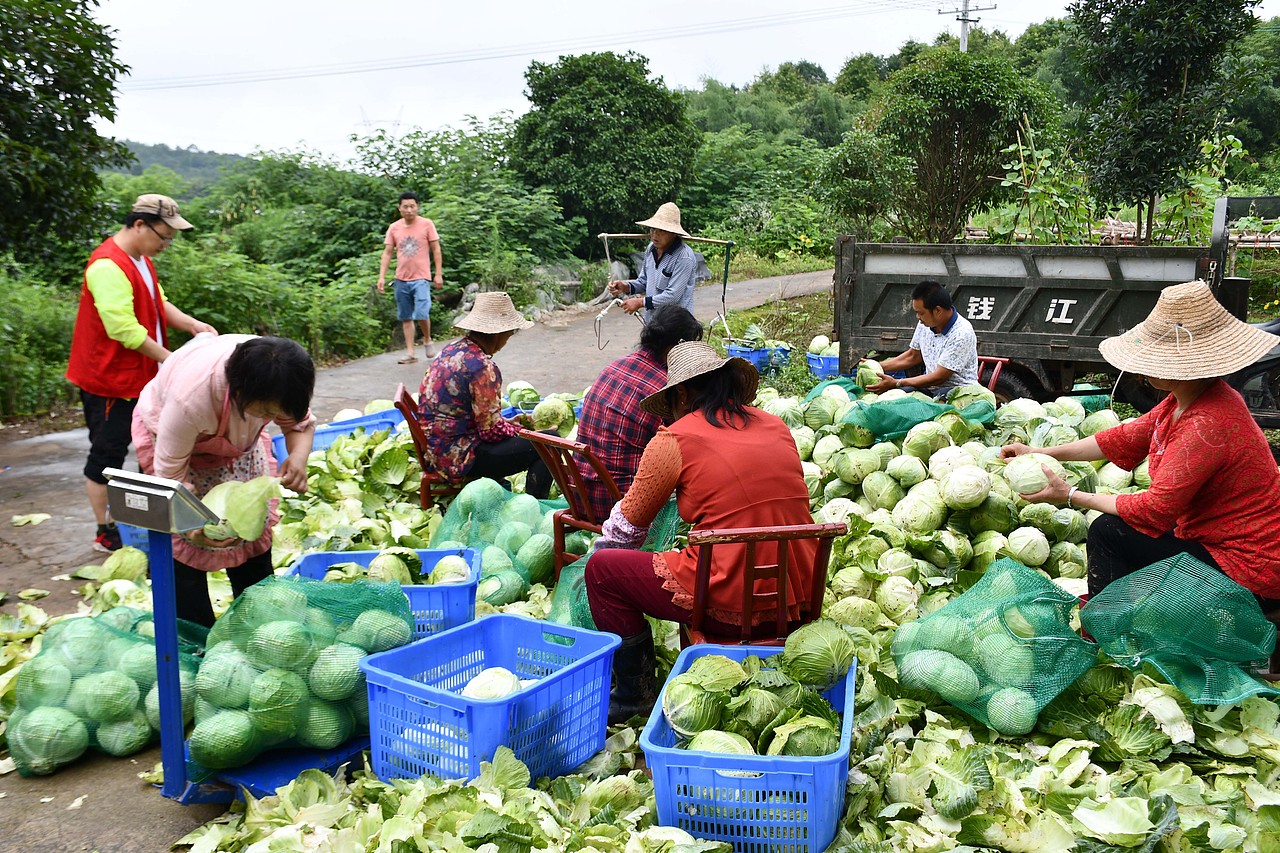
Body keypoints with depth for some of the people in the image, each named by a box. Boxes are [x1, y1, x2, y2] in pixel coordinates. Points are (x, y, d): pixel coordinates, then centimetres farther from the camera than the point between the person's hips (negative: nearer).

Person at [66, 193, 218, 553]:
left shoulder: (141, 260, 11)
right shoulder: (108, 267, -22)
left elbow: (158, 303, 15)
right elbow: (124, 328, -27)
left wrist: (192, 324, -3)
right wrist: (168, 358, -19)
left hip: (140, 379, 10)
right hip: (109, 382, -10)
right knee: (107, 456, 2)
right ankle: (106, 533, 13)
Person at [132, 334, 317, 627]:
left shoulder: (275, 384, -32)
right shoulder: (190, 398, -44)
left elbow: (301, 423, -11)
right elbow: (171, 472, -28)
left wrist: (298, 457, -32)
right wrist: (190, 525, -39)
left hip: (236, 436, 4)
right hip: (168, 434, -4)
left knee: (254, 535, 3)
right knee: (184, 544, -8)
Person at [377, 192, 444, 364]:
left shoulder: (427, 224, -2)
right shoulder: (394, 228, 6)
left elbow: (436, 250, 0)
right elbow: (387, 253, 8)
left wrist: (438, 274, -5)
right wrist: (382, 277, 0)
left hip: (421, 278, -4)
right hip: (401, 279, 4)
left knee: (421, 314, -16)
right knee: (406, 318, 7)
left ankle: (427, 340, 12)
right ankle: (410, 353, 13)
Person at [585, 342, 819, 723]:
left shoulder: (674, 440, -6)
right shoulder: (776, 426, 9)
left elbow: (630, 521, 7)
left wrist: (599, 549, 27)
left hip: (730, 606, -7)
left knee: (602, 567, 10)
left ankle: (634, 694, 19)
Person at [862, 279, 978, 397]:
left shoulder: (962, 333, -20)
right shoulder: (924, 324, 4)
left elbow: (938, 378, -20)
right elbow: (912, 357, 21)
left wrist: (896, 383, -19)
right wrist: (878, 366, 12)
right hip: (931, 389, 5)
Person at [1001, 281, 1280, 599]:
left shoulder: (1207, 426, -30)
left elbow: (1156, 510, -27)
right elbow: (1126, 438, 8)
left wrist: (1070, 496, -18)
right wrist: (1041, 453, 5)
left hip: (1242, 567, -10)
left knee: (1108, 531, -10)